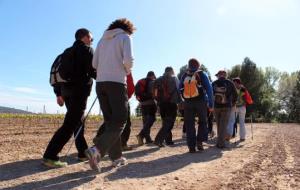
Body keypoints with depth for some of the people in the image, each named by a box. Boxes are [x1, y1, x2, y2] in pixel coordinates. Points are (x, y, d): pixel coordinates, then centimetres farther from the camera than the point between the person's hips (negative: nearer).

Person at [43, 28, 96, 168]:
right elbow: (92, 71, -12)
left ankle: (83, 152, 22)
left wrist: (58, 93, 19)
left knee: (78, 122, 16)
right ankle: (50, 156, -16)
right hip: (79, 91, -9)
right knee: (70, 125, -11)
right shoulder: (87, 50, -1)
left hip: (66, 90, 9)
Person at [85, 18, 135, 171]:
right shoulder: (124, 37, 4)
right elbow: (128, 60, -12)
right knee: (119, 122, -2)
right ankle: (96, 150, -21)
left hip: (100, 83, 6)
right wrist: (127, 71, 7)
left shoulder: (103, 39, 19)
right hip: (117, 83, -6)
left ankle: (116, 157, 14)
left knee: (110, 121, 11)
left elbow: (94, 64, 12)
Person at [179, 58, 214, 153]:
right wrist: (211, 104, -3)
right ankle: (199, 141, 3)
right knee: (202, 122, 16)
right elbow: (209, 89, -5)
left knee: (189, 125, 8)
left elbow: (180, 90, 10)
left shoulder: (184, 76, 8)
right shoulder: (202, 74, 0)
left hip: (188, 103, 2)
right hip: (200, 102, -2)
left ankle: (191, 146, 6)